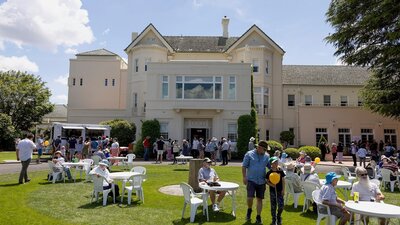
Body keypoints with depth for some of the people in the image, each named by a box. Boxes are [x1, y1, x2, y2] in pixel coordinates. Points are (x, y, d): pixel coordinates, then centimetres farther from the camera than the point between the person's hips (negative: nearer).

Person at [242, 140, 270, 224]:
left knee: (260, 199, 8)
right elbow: (244, 166, -2)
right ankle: (249, 210, 20)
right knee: (250, 197, -12)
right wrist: (244, 177, -8)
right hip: (251, 180, -3)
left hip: (261, 181, 3)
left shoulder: (266, 156, 5)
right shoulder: (249, 154, -4)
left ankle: (258, 216, 22)